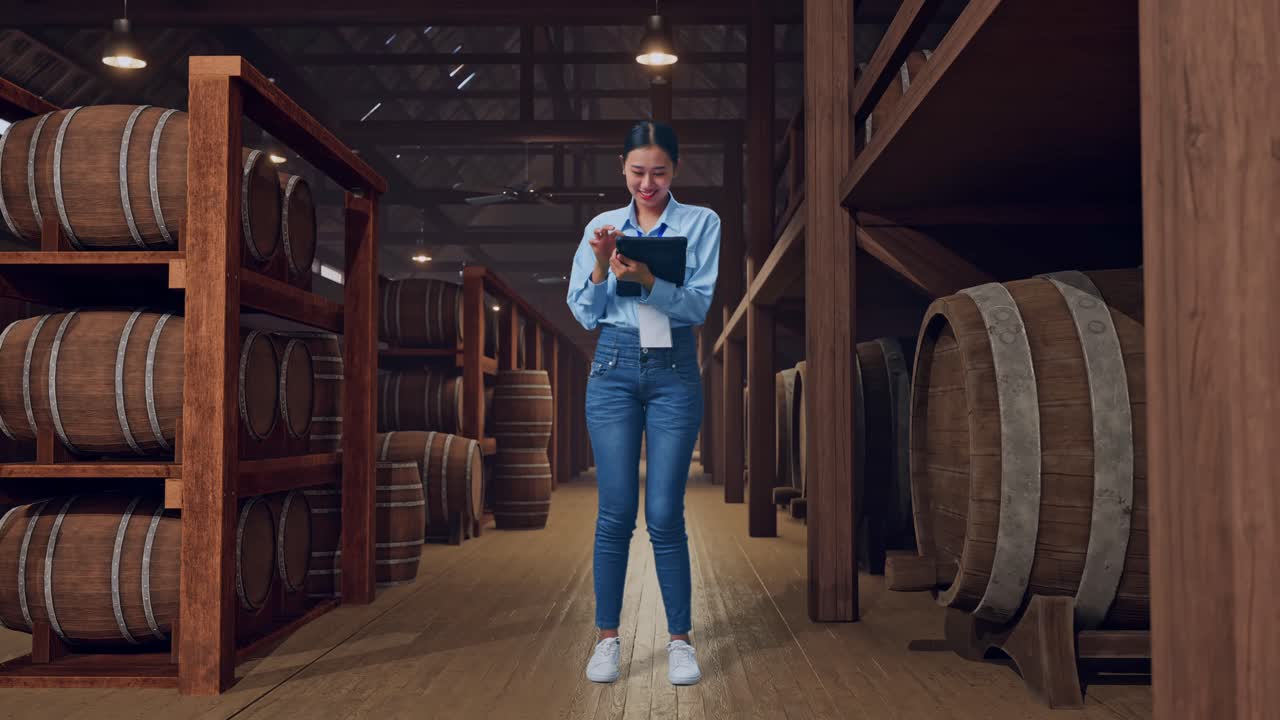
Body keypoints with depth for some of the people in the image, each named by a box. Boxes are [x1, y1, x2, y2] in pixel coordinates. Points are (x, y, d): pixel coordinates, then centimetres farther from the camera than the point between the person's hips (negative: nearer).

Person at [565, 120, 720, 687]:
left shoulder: (702, 223, 4)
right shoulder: (602, 226, 9)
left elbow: (699, 304, -7)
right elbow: (584, 314, 6)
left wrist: (646, 280, -22)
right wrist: (601, 266, -11)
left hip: (674, 370, -1)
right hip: (614, 367, 1)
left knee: (665, 514, -1)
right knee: (616, 512, 1)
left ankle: (680, 639, 12)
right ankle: (607, 637, 13)